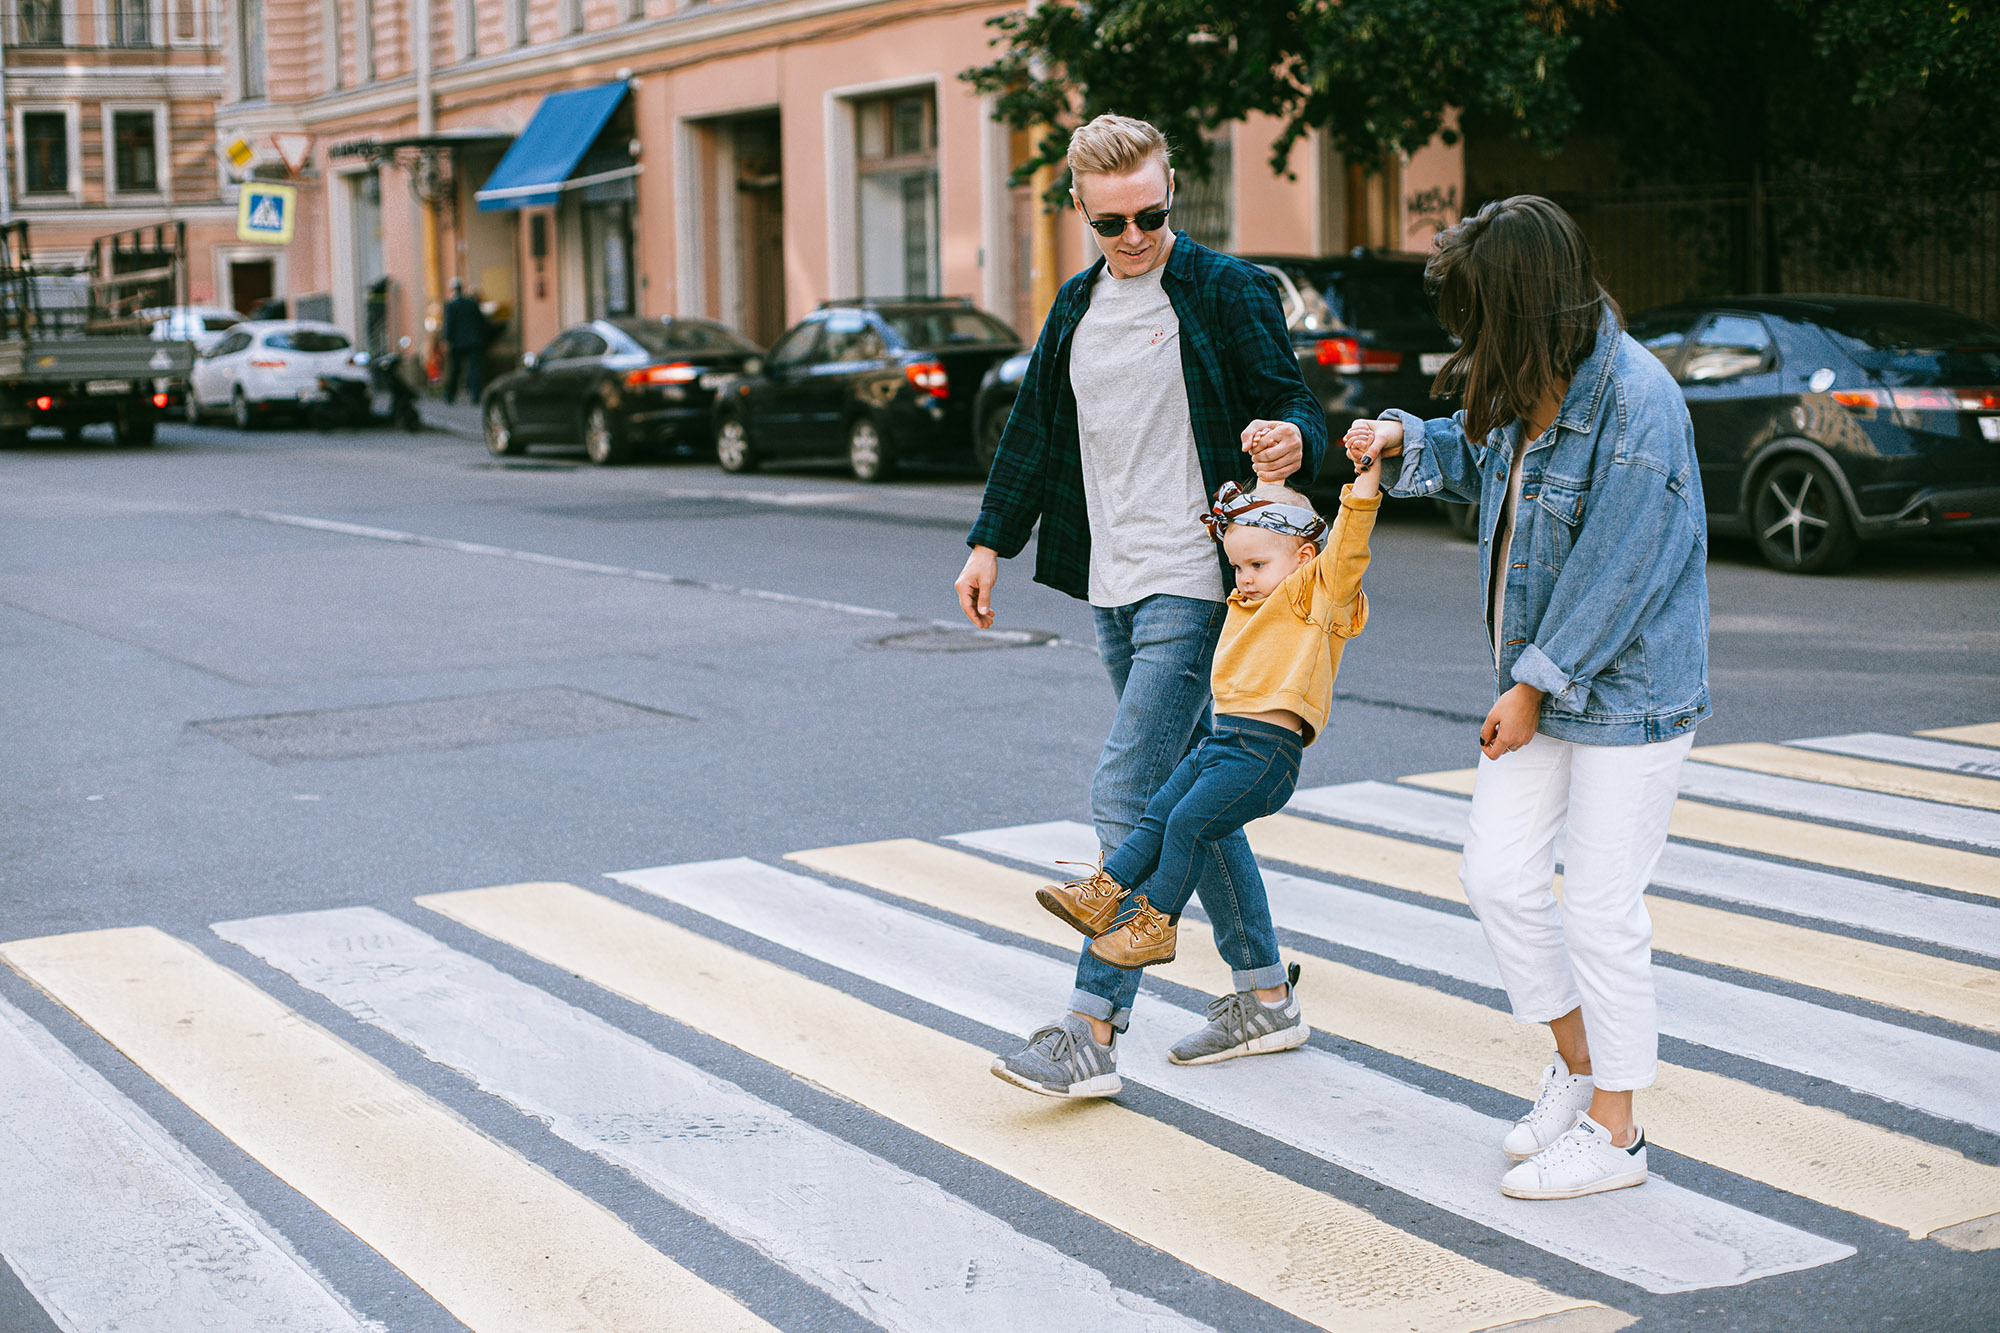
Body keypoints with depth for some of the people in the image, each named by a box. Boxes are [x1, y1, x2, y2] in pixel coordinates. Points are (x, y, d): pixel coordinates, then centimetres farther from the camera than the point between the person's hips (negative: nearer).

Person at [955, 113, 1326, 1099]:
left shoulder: (1228, 292, -6)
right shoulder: (1078, 306, 14)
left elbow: (1297, 406, -7)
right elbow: (1035, 428, 21)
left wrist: (1292, 439, -30)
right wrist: (992, 542, 16)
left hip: (1193, 584, -8)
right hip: (1113, 587, 8)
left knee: (1127, 789, -13)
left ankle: (1092, 1029, -10)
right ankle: (1264, 990, 24)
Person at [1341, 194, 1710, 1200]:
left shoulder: (1634, 402, -23)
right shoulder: (1525, 384, 2)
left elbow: (1615, 569, -22)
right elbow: (1481, 461, 23)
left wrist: (1536, 684, -15)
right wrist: (1404, 443, 4)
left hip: (1628, 692, -8)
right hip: (1541, 675, 8)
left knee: (1599, 908, -1)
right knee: (1496, 875, 8)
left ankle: (1614, 1131, 14)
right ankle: (1577, 1061, 28)